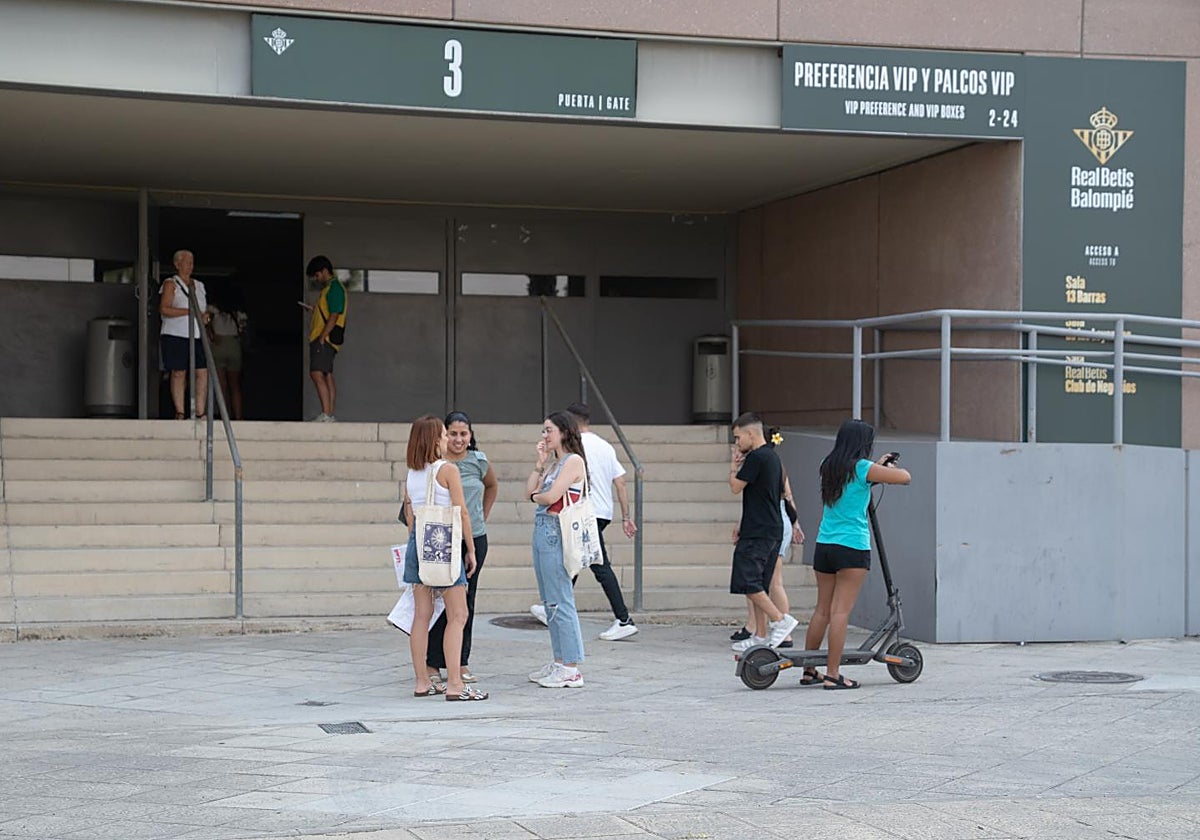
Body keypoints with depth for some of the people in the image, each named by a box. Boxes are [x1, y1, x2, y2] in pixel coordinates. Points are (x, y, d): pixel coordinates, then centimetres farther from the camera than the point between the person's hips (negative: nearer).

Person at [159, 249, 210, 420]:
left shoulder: (199, 285, 20)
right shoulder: (170, 284, 1)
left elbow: (205, 308, 26)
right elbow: (164, 309, -9)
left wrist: (205, 315, 1)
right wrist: (189, 312, -16)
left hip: (197, 336, 5)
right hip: (175, 335, -5)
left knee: (203, 373, -5)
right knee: (179, 373, -5)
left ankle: (200, 412, -5)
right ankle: (179, 413, -2)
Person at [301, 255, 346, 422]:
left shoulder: (334, 288, -11)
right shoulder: (329, 288, 20)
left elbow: (334, 317, -18)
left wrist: (322, 338, -21)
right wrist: (313, 309, 15)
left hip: (325, 339, -11)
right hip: (323, 339, 11)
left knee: (317, 374, -16)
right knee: (327, 376, 10)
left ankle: (326, 415, -22)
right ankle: (330, 415, 11)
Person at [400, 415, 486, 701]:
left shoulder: (410, 473, 9)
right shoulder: (447, 469, -10)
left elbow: (409, 514, 13)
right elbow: (462, 513, -9)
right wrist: (471, 550, -2)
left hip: (418, 541, 7)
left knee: (421, 614, 9)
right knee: (457, 615, -3)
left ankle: (422, 682, 12)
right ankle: (454, 685, -8)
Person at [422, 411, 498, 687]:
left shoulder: (479, 461, 4)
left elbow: (492, 486, 25)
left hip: (475, 539, 3)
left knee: (466, 600, 8)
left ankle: (461, 661, 17)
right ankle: (432, 663, 4)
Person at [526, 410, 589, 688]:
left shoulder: (574, 461, -9)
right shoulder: (553, 463, 18)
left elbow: (550, 497, -16)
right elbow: (530, 491, 10)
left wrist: (536, 497, 4)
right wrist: (540, 462, 7)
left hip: (556, 533, -10)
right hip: (542, 530, 10)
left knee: (560, 602, -9)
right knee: (550, 602, 12)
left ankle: (571, 669, -8)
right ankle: (560, 662, 19)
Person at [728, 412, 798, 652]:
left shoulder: (756, 457, -13)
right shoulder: (773, 457, 18)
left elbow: (736, 487, -9)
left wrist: (734, 465, 8)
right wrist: (743, 525, 25)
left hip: (758, 532, -10)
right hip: (773, 530, 10)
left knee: (747, 582, -12)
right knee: (759, 585, 11)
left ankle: (780, 619, -15)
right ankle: (762, 635, 12)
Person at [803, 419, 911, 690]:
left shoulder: (829, 466, 10)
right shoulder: (863, 468, -10)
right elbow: (905, 477, -6)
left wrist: (878, 465, 32)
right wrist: (889, 468, 15)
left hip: (823, 545, 7)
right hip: (852, 547, -7)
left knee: (822, 609, 13)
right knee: (840, 611, -7)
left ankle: (808, 671, 17)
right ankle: (833, 674, -8)